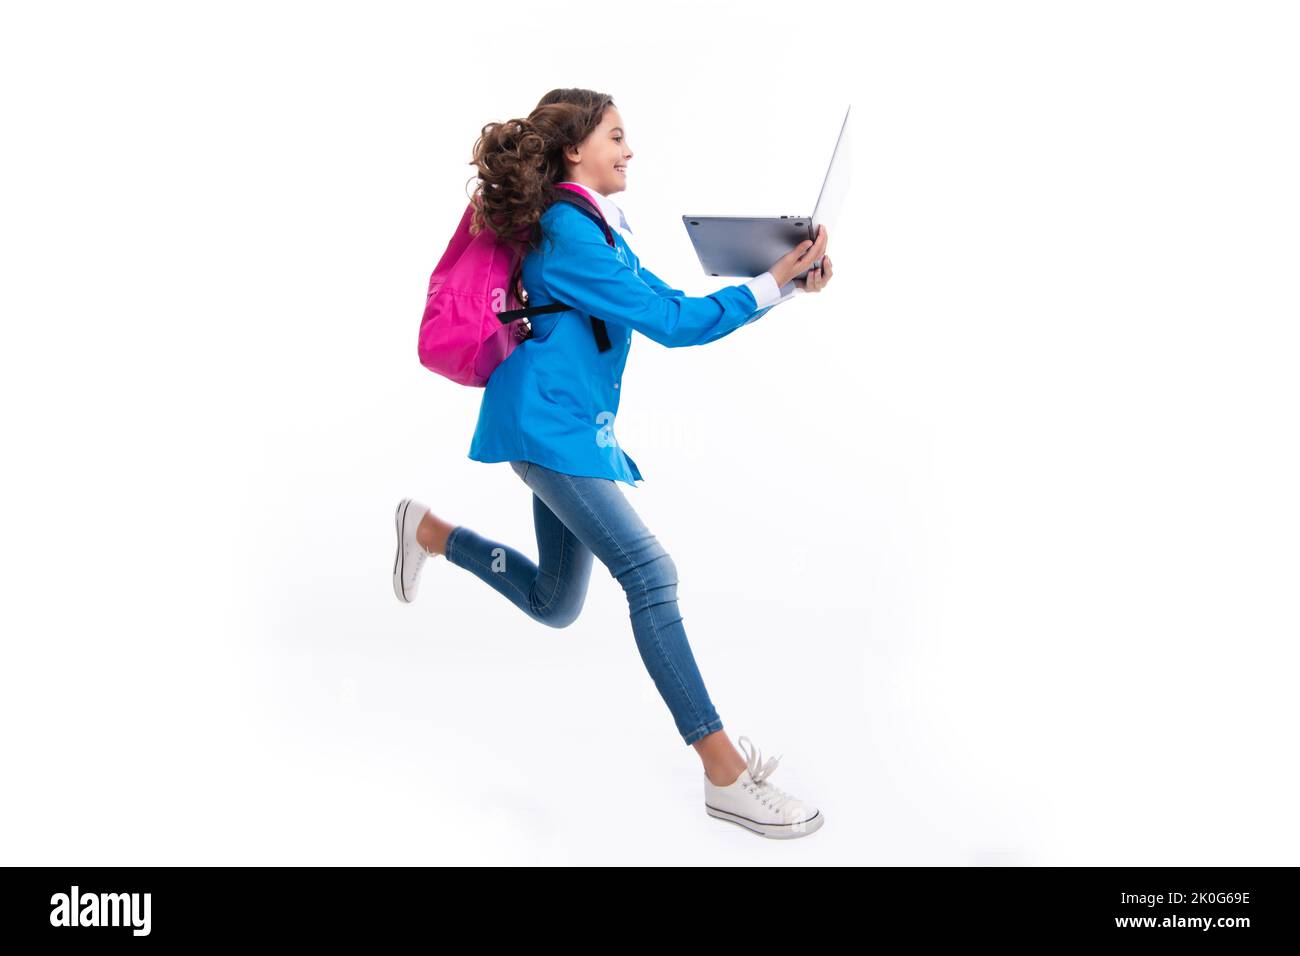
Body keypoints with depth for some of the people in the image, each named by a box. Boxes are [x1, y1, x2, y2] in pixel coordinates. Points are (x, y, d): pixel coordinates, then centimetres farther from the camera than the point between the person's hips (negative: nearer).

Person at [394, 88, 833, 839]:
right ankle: (726, 775, -18)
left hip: (577, 427, 10)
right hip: (549, 425, -10)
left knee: (556, 605, 17)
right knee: (650, 572, -19)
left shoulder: (596, 226, 15)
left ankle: (429, 531, 35)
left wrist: (788, 279, 3)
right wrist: (773, 284, -17)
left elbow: (668, 303, 12)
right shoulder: (568, 231, -14)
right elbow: (671, 323, -17)